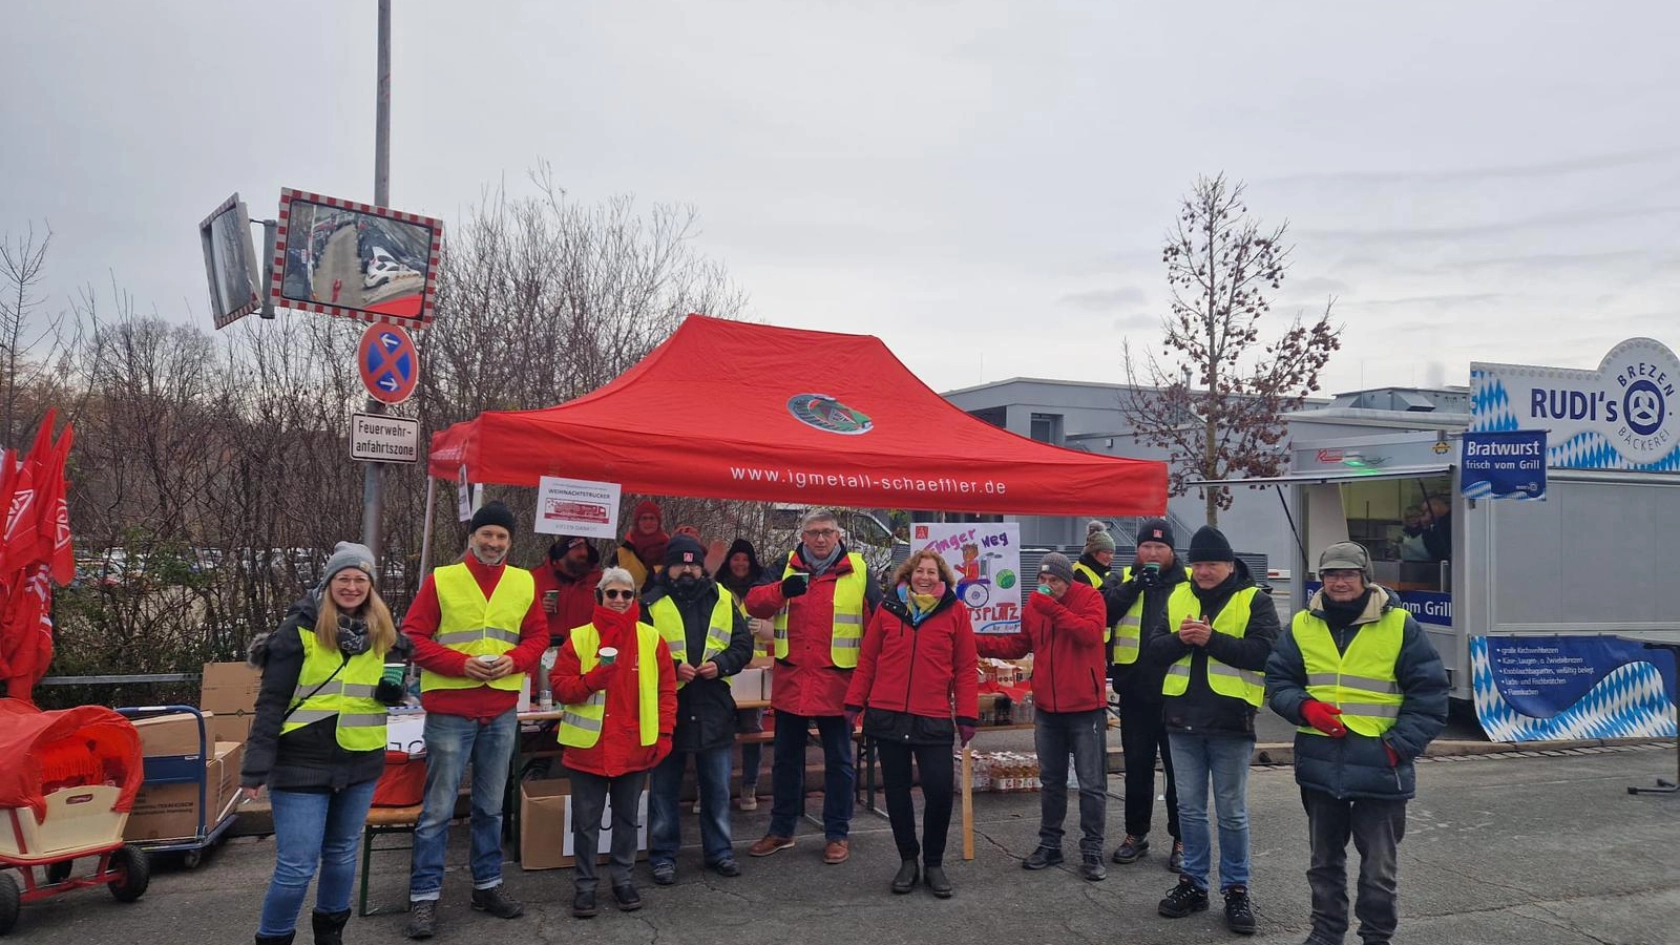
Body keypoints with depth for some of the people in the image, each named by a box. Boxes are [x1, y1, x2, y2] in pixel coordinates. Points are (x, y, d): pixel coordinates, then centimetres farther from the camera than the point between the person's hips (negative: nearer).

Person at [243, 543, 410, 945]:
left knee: (343, 853, 18)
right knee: (297, 865, -2)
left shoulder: (383, 633, 5)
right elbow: (271, 701, -10)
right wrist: (256, 767, -14)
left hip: (361, 762, 5)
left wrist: (393, 688, -7)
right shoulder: (300, 629, -10)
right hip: (302, 763, -5)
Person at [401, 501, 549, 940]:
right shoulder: (441, 580, -4)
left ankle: (488, 885, 27)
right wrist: (461, 663, -17)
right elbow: (413, 637, -5)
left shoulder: (524, 583, 6)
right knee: (438, 809, 0)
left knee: (491, 805, 14)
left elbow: (537, 636, 10)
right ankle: (424, 896, 11)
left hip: (502, 711, 4)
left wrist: (513, 660, -10)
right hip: (449, 711, -3)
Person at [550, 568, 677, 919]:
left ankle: (623, 878, 27)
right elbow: (558, 684, -3)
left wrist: (664, 733, -2)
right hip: (589, 745, -1)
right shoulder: (579, 638, -4)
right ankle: (584, 884, 19)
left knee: (627, 816, 14)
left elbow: (666, 689, 3)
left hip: (636, 745, 1)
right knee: (586, 820, 7)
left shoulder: (651, 638, 0)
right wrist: (590, 680, -21)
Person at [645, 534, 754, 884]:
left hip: (714, 709, 3)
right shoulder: (652, 604, -2)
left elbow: (743, 644, 7)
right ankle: (662, 855, 21)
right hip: (667, 708, -2)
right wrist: (671, 667, -18)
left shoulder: (723, 600, 7)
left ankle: (719, 850, 26)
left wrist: (721, 663, -10)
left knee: (717, 787, 12)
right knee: (664, 787, 8)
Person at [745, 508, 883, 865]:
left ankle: (838, 833, 22)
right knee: (786, 758, 14)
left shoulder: (858, 571, -1)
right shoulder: (786, 567, 5)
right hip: (790, 681, 2)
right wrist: (782, 589, -24)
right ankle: (781, 829, 28)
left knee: (838, 761, 9)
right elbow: (753, 602, -4)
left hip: (836, 684, -2)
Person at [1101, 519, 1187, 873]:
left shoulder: (1190, 582, 1)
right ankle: (1136, 834, 26)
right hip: (1135, 691, 2)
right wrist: (1135, 585, -19)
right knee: (1137, 767, 13)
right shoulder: (1123, 579, 6)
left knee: (1179, 768, 7)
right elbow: (1102, 610, -11)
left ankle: (1182, 840, 19)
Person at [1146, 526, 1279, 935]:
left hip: (1230, 722, -4)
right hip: (1183, 720, 4)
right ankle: (1193, 882, 25)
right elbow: (1152, 650, 3)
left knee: (1231, 813, 7)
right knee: (1190, 808, 13)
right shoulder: (1176, 597, 7)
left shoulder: (1254, 601, -5)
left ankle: (1236, 889, 20)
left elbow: (1264, 653, -17)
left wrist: (1212, 639, -23)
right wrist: (1180, 639, -17)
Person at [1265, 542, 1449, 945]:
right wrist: (1305, 707, -11)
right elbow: (1278, 681, 9)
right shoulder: (1303, 625, 4)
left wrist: (1399, 745, -11)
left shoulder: (1399, 625, -5)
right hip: (1320, 764, 3)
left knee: (1380, 868, 8)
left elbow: (1429, 693, -4)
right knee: (1325, 860, 17)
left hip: (1379, 767, -3)